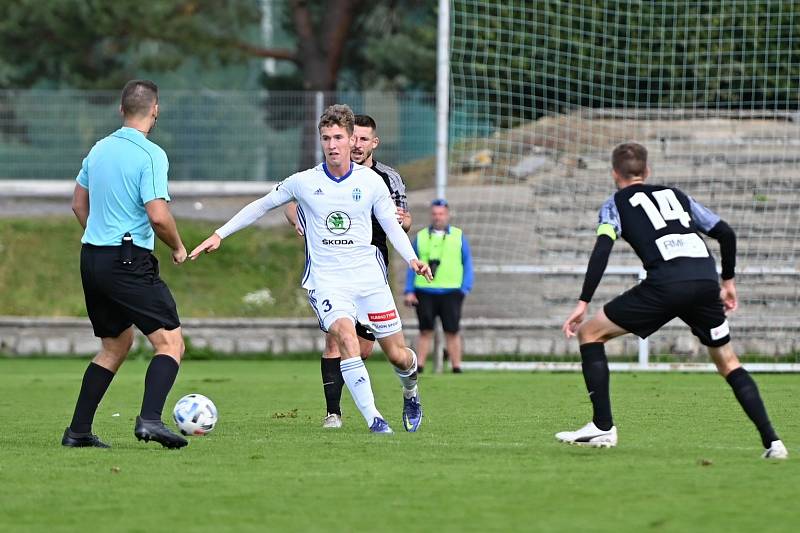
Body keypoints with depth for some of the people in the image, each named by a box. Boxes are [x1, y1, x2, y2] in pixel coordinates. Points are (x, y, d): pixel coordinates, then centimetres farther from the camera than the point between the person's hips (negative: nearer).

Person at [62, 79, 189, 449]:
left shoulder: (99, 149, 11)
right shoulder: (151, 155, -13)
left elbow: (79, 204, 21)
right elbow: (158, 216, -20)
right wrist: (178, 248, -2)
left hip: (91, 257, 8)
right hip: (129, 262, -8)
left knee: (116, 345, 21)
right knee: (170, 343, -6)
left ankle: (78, 431, 17)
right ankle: (150, 419, -25)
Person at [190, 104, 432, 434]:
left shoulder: (371, 182, -1)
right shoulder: (303, 183, -3)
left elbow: (392, 225, 9)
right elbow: (261, 206, 11)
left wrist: (412, 259, -7)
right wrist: (220, 234, 9)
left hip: (369, 277, 2)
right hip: (326, 280, -2)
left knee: (397, 355, 4)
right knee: (346, 336, -30)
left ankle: (410, 393, 42)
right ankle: (373, 420, -28)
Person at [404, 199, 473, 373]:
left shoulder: (458, 236, 8)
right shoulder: (421, 237, 11)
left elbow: (467, 265, 9)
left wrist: (465, 289, -3)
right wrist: (409, 291, 3)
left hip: (450, 292, -1)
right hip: (424, 292, 1)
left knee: (452, 332, -3)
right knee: (425, 331, 0)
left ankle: (456, 367, 1)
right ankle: (419, 367, 2)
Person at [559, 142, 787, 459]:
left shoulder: (616, 204, 17)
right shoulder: (675, 195, 30)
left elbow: (602, 249, 0)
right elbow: (725, 233, 26)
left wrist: (583, 302, -3)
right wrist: (728, 281, 37)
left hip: (666, 283, -4)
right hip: (706, 282, 4)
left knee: (590, 333, 11)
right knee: (727, 361, 22)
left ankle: (603, 427, 4)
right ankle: (771, 441, 9)